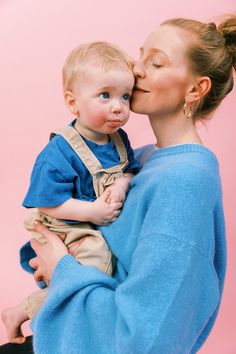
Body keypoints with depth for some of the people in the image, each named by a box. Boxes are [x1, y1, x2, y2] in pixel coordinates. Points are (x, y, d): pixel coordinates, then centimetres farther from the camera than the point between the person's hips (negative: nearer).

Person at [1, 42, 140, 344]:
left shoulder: (120, 140, -1)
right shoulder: (58, 154, -23)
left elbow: (131, 168, 9)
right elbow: (47, 204, -22)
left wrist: (122, 185, -15)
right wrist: (92, 212, -25)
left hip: (104, 226, 8)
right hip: (68, 232, -8)